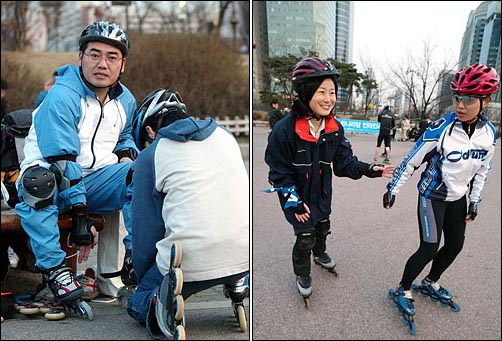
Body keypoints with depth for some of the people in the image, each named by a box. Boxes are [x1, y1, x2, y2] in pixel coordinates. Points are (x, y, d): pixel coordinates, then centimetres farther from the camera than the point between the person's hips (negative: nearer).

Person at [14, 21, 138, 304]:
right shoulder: (61, 97, -17)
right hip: (53, 180, -5)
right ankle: (54, 268, -29)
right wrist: (81, 218, -27)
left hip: (96, 180, 5)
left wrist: (126, 154, -1)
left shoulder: (126, 100, 6)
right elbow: (61, 160, -23)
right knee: (38, 182, -38)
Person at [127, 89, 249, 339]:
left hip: (189, 260, -4)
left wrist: (144, 279, 26)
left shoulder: (149, 156, 6)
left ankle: (162, 298, -11)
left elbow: (145, 228, 9)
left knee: (138, 304, 23)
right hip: (244, 254, 4)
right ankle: (237, 281, 15)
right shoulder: (224, 136, 17)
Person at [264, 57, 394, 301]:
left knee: (323, 227, 26)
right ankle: (302, 274, 30)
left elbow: (344, 161, -5)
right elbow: (279, 172, -21)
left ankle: (320, 254, 58)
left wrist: (369, 170, -20)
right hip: (296, 196, -5)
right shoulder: (285, 130, -28)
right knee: (305, 237, 2)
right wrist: (294, 202, -20)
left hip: (322, 193, 6)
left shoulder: (335, 128, -11)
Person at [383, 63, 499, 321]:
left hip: (458, 197, 6)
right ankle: (403, 290, 13)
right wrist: (392, 189, -10)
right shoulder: (440, 129, -25)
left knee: (455, 245, 12)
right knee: (429, 249, -8)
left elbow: (482, 169, 6)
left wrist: (475, 201, 10)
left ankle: (431, 283, 36)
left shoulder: (488, 133, -8)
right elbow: (411, 161, -16)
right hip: (433, 196, -6)